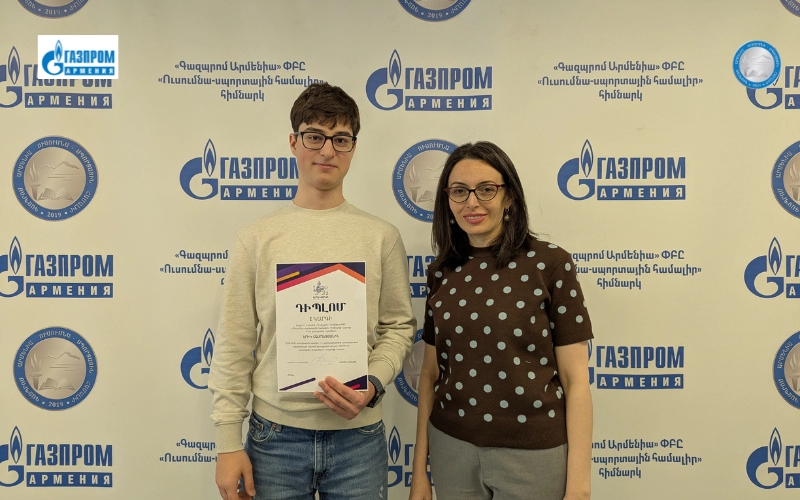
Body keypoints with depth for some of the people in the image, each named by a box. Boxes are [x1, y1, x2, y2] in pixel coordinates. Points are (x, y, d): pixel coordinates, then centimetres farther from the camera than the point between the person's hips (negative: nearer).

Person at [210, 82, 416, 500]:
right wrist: (228, 442, -2)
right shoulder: (256, 238, 0)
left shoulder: (381, 236, 1)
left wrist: (373, 385, -12)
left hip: (358, 434, 1)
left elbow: (398, 327, 5)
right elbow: (233, 345, 0)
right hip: (275, 434, 0)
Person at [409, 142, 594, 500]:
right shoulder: (441, 272, 2)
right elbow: (430, 373, 7)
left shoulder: (550, 264, -10)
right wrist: (419, 467, 7)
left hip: (533, 454, -3)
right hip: (452, 449, 4)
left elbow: (576, 380, -8)